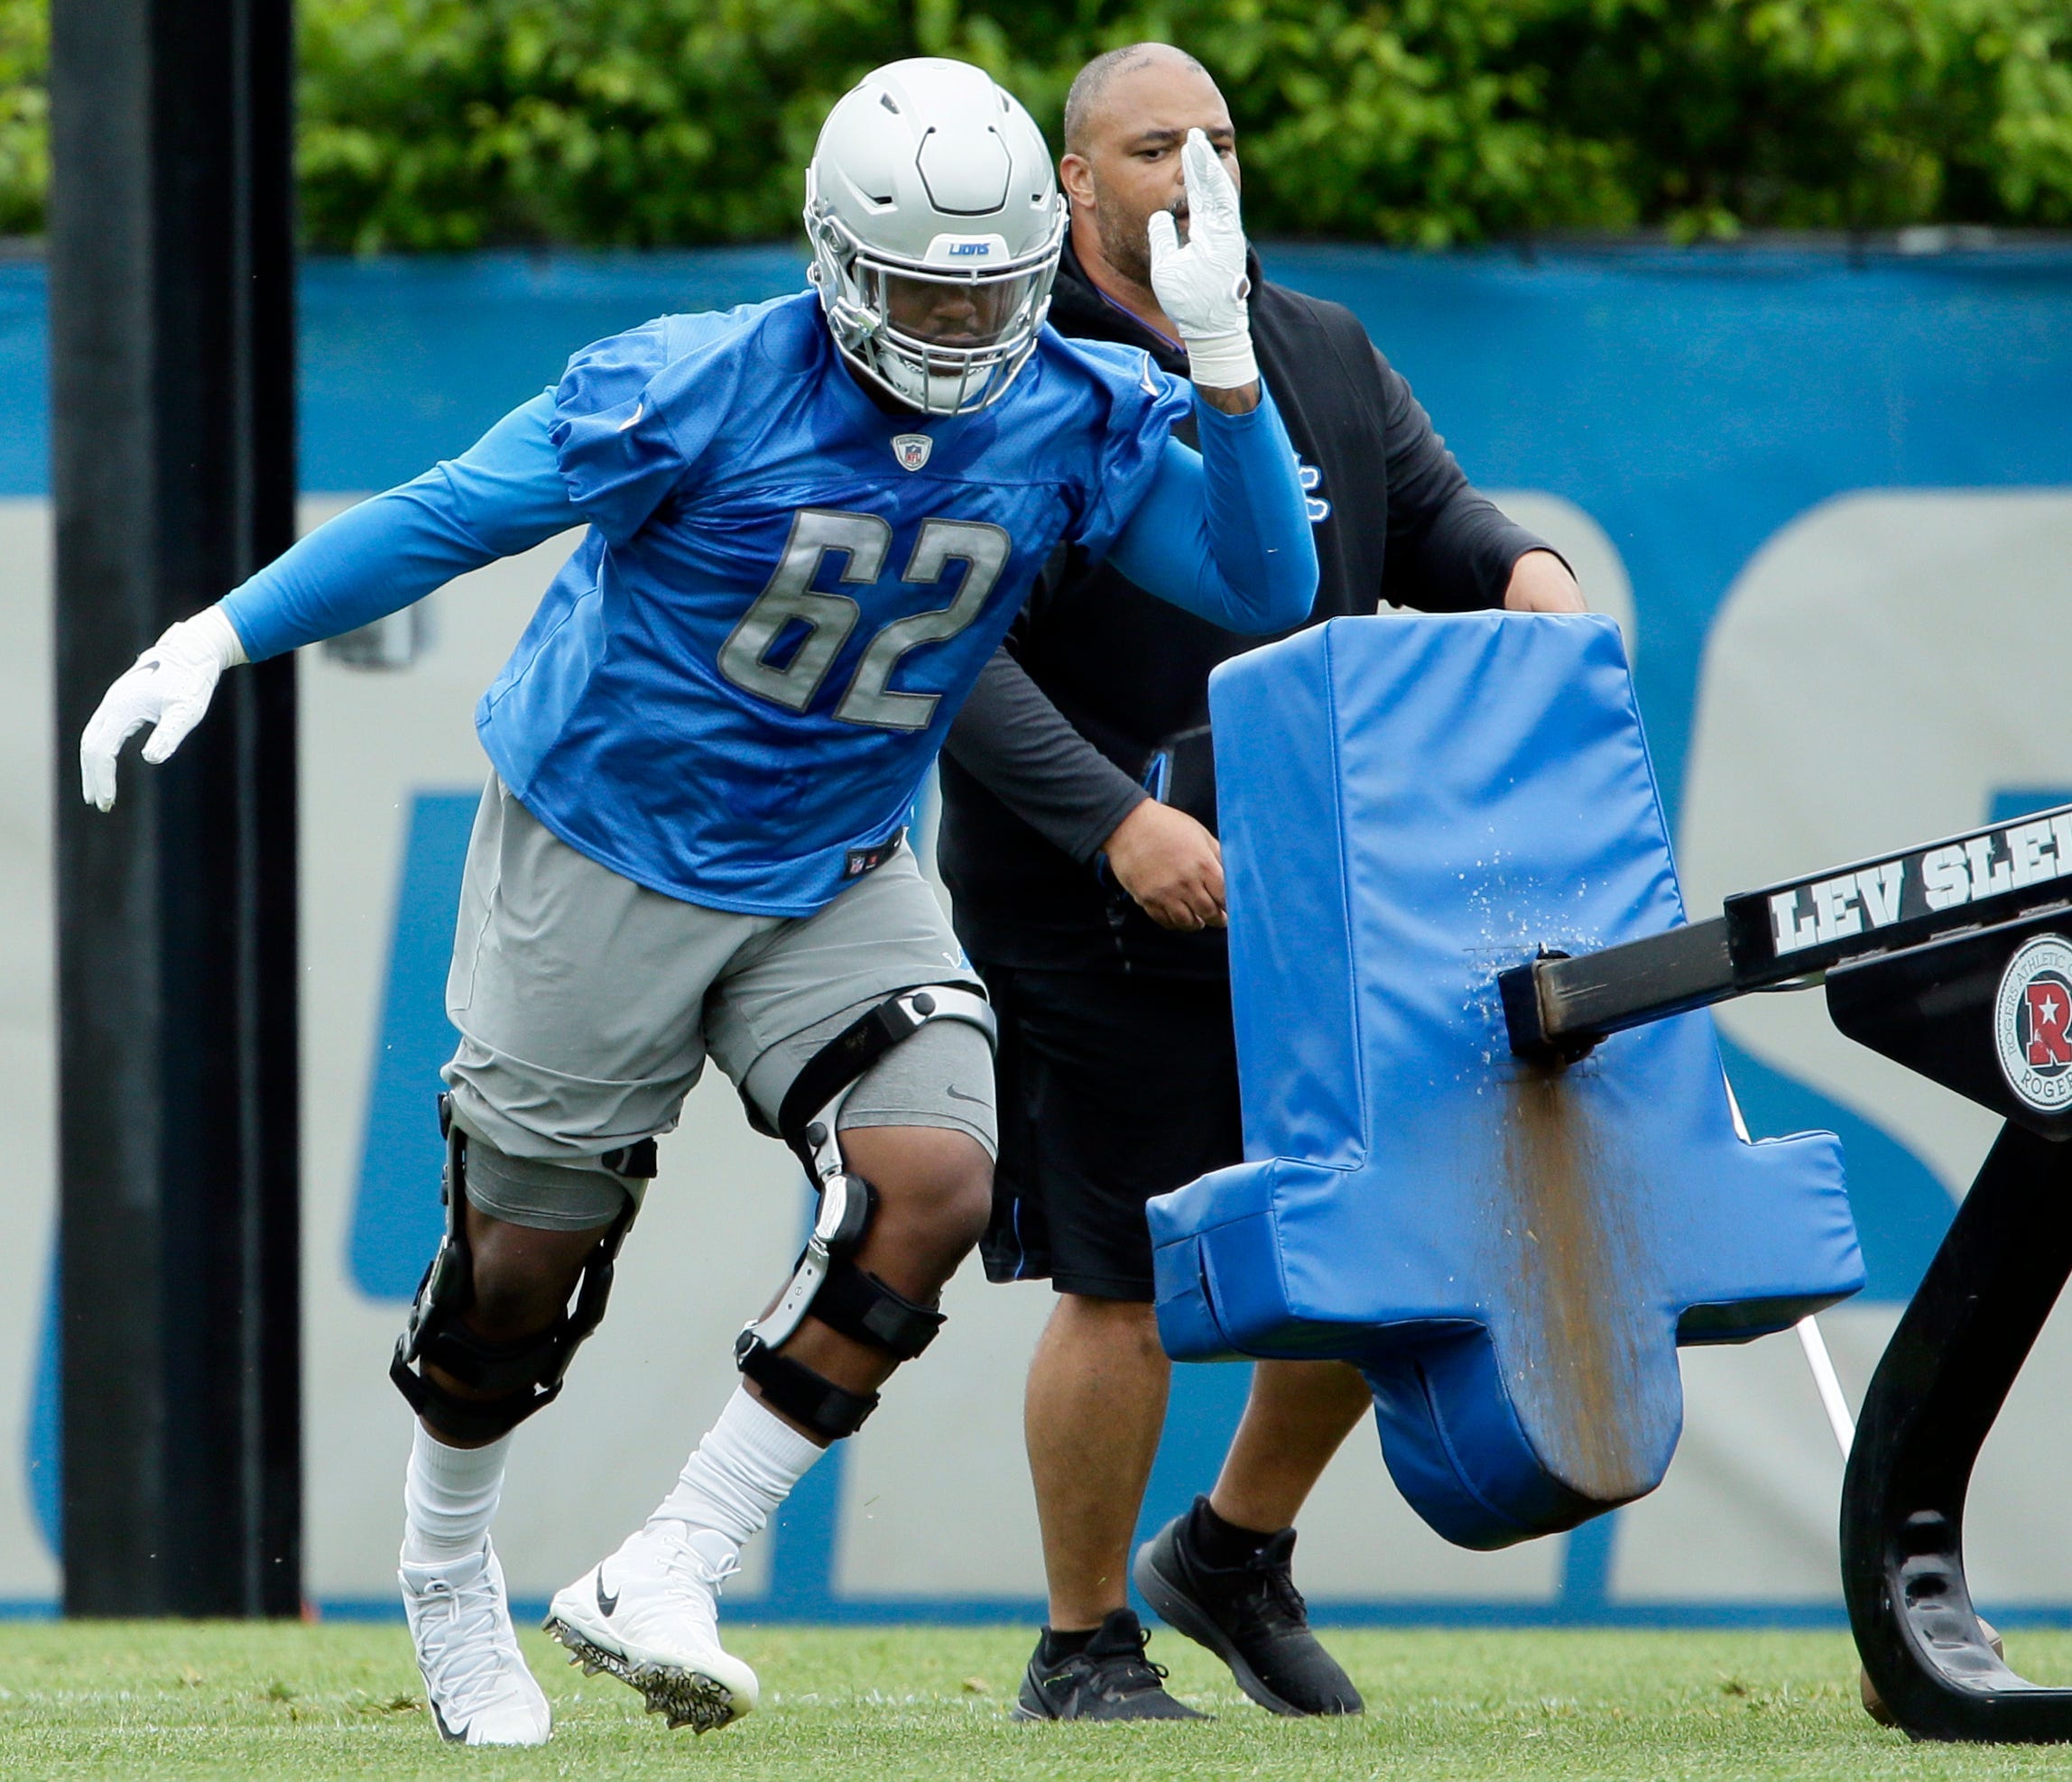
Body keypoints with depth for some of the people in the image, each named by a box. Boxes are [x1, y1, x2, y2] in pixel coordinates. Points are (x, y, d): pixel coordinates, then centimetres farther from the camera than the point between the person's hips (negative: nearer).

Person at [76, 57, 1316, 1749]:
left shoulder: (1074, 421, -10)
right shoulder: (705, 389, -22)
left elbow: (1269, 587, -13)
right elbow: (451, 517, -15)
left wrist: (1224, 357, -26)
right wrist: (217, 640, -16)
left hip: (832, 887, 3)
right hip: (603, 860, -3)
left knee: (933, 1185, -19)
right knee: (526, 1256, 6)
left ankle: (663, 1581, -9)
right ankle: (449, 1576, 37)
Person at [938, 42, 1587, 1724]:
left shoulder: (1324, 355, 12)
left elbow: (1429, 515, 17)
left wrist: (1519, 565, -8)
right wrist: (1117, 823, -27)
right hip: (1094, 932, -6)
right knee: (1126, 1289, -4)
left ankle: (1235, 1551, 31)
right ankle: (1083, 1651, 12)